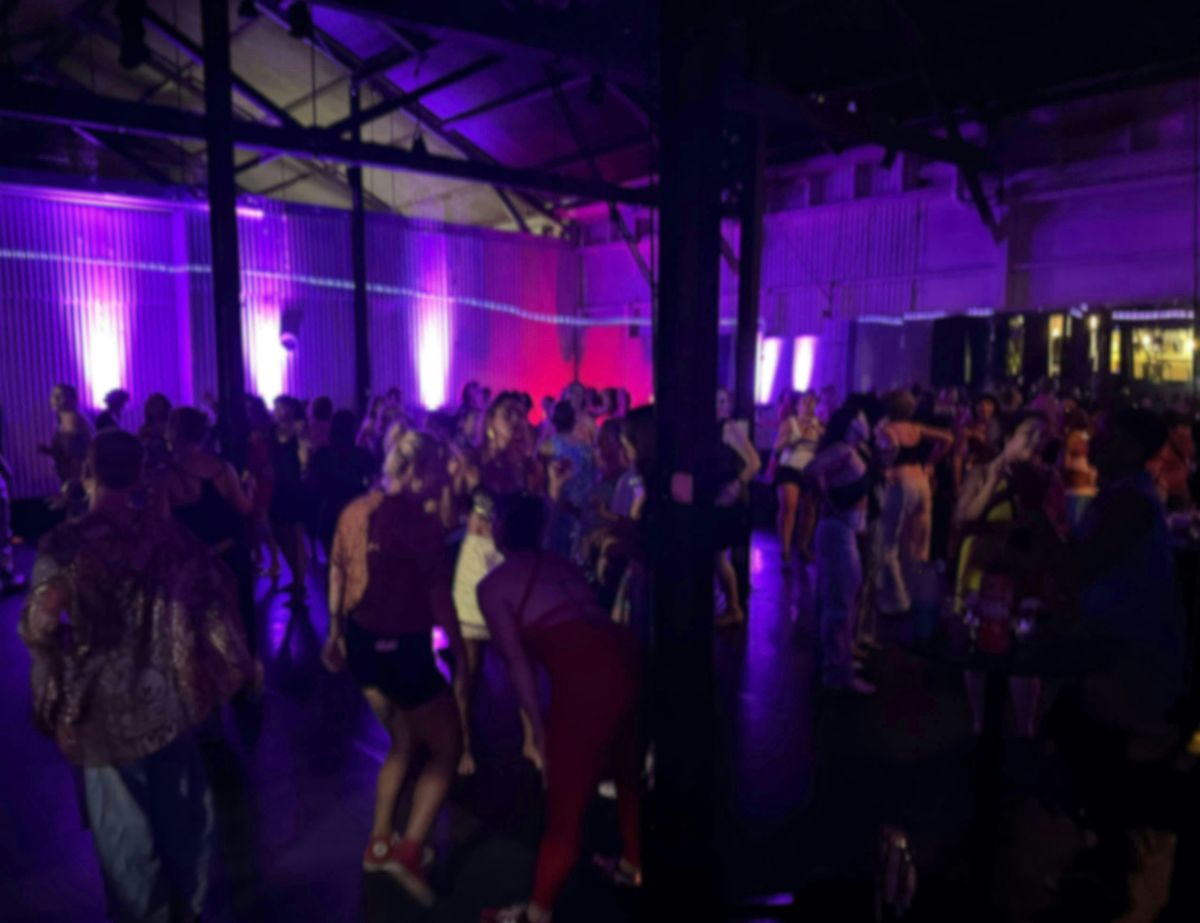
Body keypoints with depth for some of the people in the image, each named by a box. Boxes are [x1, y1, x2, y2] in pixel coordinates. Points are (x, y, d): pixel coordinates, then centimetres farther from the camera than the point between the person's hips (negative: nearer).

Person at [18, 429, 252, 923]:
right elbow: (217, 586, -4)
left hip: (108, 705, -3)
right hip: (169, 694, 4)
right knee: (183, 808, 21)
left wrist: (65, 651, -3)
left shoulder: (65, 543, -16)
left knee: (125, 822, 16)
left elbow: (40, 625, -24)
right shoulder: (166, 533, -5)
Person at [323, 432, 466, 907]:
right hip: (402, 646, -8)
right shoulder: (421, 520, -19)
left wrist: (335, 631, 23)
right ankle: (408, 851, 1)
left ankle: (379, 843, 34)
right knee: (448, 748, 9)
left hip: (361, 642, 8)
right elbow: (438, 594, -18)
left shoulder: (355, 511, 2)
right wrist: (459, 652, -9)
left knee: (405, 742, 25)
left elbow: (337, 574, 12)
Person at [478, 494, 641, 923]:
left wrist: (539, 732, 7)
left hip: (586, 675, -7)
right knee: (629, 771, 30)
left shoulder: (493, 584, 8)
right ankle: (632, 866, 52)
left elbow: (518, 663, 2)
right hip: (626, 655, 7)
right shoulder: (561, 563, 25)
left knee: (566, 800, 9)